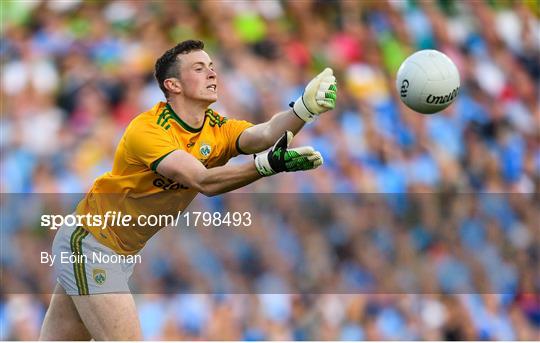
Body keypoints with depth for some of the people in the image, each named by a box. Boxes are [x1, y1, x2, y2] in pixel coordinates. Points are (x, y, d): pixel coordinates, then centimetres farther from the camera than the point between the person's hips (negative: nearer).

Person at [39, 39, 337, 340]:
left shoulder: (218, 129, -4)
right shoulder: (147, 129, -25)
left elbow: (264, 134, -25)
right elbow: (204, 182, -37)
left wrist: (305, 107, -45)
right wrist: (269, 164, -52)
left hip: (122, 254, 7)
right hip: (89, 242, -7)